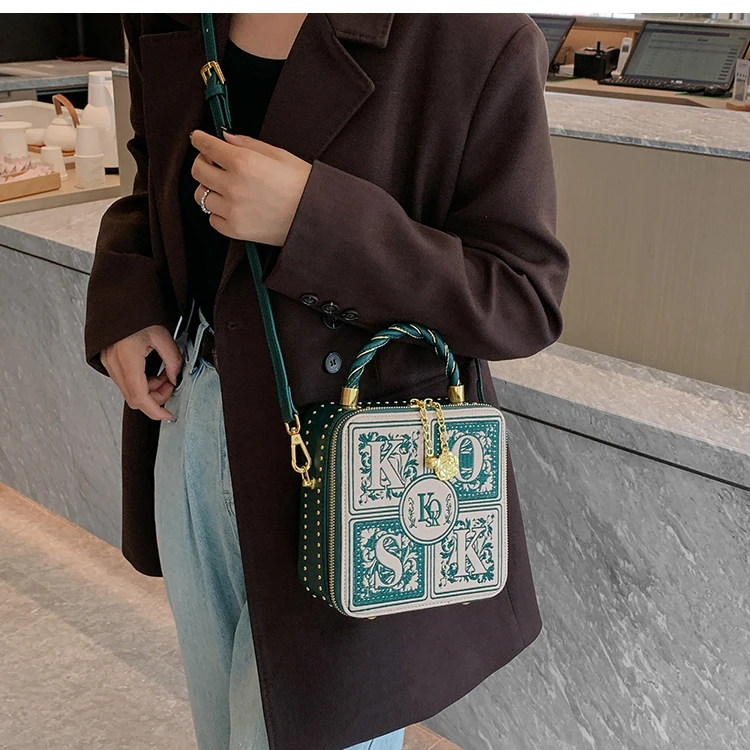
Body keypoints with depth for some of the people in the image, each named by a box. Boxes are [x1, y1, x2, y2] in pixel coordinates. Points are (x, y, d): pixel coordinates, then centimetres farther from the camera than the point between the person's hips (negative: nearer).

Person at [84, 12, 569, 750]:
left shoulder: (479, 39, -20)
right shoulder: (168, 26, -2)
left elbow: (525, 300, -19)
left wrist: (312, 218, -29)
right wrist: (122, 299, -4)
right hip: (190, 432, 6)